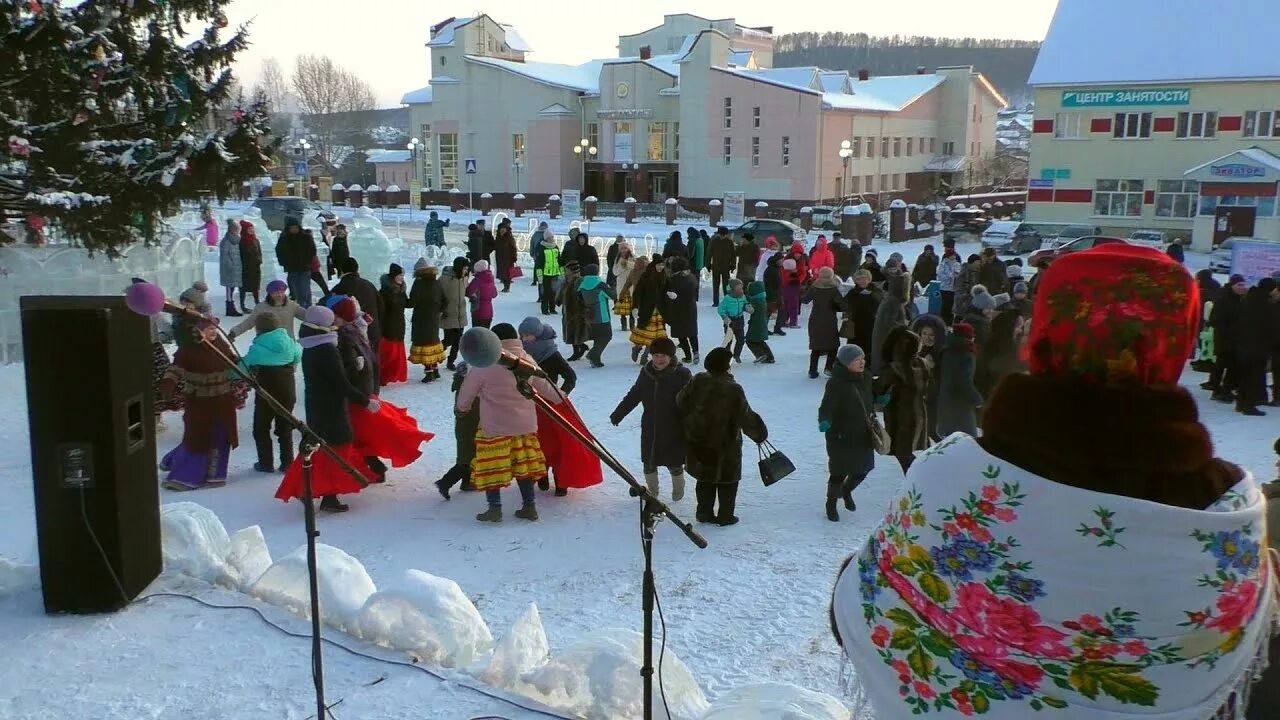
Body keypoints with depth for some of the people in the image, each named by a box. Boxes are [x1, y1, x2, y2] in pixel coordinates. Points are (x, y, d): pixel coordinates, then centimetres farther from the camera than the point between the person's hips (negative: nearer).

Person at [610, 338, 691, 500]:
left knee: (674, 463, 12)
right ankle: (651, 491, 39)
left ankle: (678, 490, 39)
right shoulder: (646, 372, -3)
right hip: (650, 429, 4)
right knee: (648, 462, 15)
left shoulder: (682, 375, -16)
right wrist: (618, 414, 13)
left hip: (674, 430, -4)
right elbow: (633, 396, 9)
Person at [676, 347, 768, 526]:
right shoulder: (733, 390, -22)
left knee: (705, 478, 20)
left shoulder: (697, 382, -7)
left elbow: (681, 402, 6)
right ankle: (725, 515, 18)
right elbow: (746, 418, -18)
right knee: (728, 480, 12)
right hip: (725, 445, -5)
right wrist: (760, 434, -2)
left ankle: (704, 512, 27)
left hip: (698, 442, 5)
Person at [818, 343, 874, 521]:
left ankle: (846, 491, 48)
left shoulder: (866, 379, 3)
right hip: (841, 436, -7)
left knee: (863, 468, 16)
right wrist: (824, 421, -44)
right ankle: (831, 503, 28)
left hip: (863, 435, 7)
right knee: (840, 472, 2)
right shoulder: (836, 383, -21)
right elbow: (827, 406, -27)